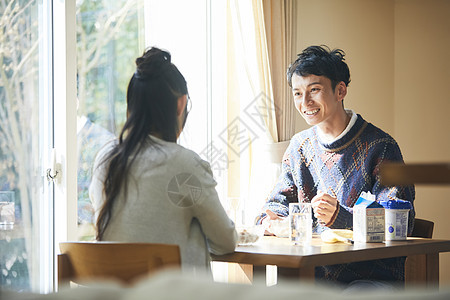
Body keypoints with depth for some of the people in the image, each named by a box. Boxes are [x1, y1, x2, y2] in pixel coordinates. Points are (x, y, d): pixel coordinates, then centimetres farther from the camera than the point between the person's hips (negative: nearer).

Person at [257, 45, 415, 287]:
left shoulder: (380, 147, -6)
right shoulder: (300, 145, 15)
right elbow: (278, 202, 16)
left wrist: (339, 217, -30)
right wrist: (272, 220, -10)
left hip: (373, 275, -4)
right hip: (312, 275, 5)